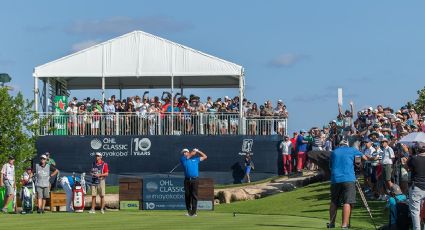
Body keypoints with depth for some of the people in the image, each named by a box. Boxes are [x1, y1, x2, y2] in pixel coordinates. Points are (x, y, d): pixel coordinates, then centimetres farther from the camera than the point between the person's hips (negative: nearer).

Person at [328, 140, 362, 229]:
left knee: (334, 202, 16)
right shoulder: (352, 150, 10)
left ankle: (331, 223, 22)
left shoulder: (334, 152, 17)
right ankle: (344, 225, -17)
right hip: (348, 179, -3)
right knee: (347, 202, -7)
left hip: (335, 179, 3)